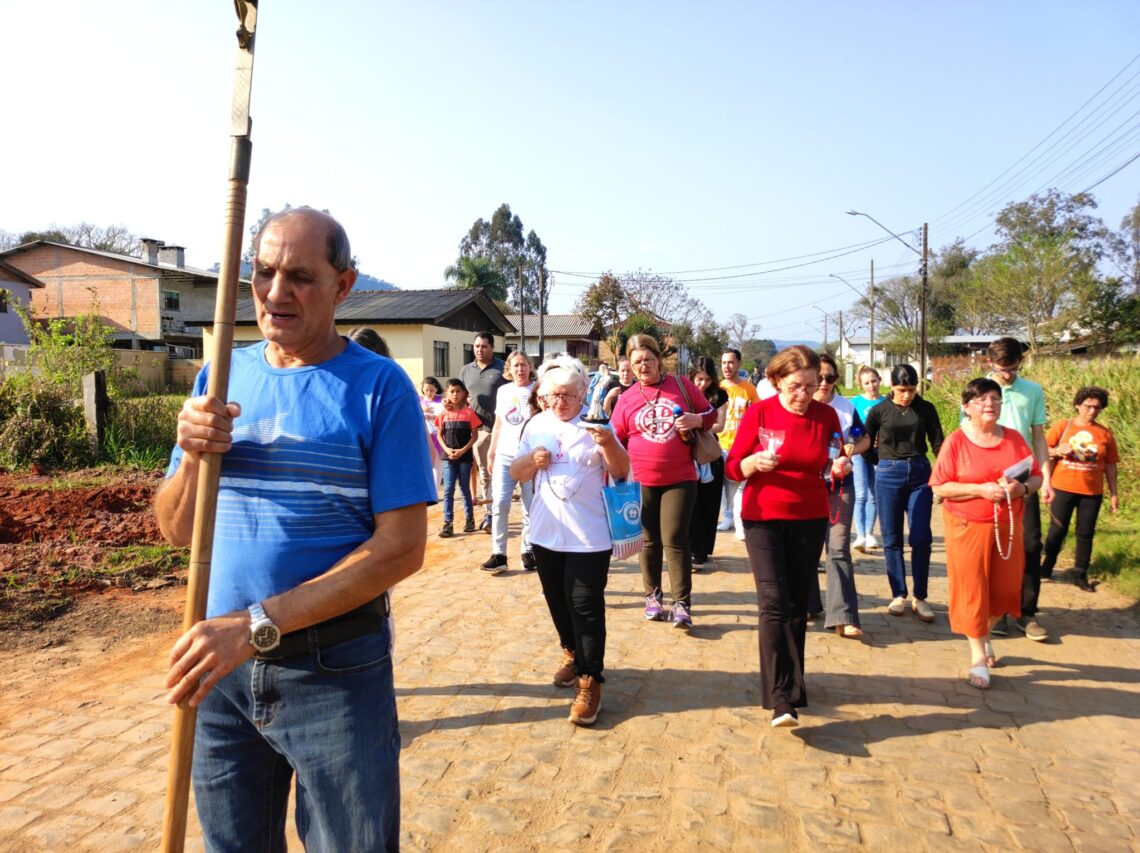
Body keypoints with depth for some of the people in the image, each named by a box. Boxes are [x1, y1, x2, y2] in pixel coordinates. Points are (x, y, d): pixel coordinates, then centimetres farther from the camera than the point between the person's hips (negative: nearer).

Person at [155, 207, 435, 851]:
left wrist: (258, 625, -21)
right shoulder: (221, 377, 5)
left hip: (336, 670, -4)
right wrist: (192, 460, -14)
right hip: (221, 665, 5)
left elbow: (402, 548, -16)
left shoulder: (379, 386, -11)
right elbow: (178, 532, 7)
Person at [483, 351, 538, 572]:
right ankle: (498, 553, 3)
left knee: (531, 507, 4)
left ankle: (527, 551, 16)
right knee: (499, 504, -4)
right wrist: (491, 452, 15)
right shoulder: (503, 391, 11)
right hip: (504, 455, 3)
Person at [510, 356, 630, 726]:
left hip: (589, 535, -5)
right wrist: (530, 461, -13)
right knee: (557, 600, 19)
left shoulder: (596, 425, -6)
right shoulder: (537, 425, 5)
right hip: (546, 532, 5)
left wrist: (610, 444, -27)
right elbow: (516, 472, 9)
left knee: (586, 607, -4)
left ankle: (590, 681, 5)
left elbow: (621, 473, -8)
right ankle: (572, 653, 40)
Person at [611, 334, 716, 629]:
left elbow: (711, 413, 9)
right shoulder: (625, 399, 2)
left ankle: (681, 603, 0)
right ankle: (653, 596, 25)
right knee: (650, 540, 11)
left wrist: (697, 419, -12)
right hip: (642, 481, 2)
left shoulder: (682, 385, 1)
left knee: (675, 538, -7)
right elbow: (616, 442, 8)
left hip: (680, 478, -1)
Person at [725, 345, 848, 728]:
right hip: (764, 519, -3)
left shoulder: (826, 415, 0)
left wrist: (840, 466, -10)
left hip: (810, 520, 3)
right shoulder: (758, 413, -9)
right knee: (773, 601, -12)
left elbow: (831, 464, 13)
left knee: (798, 605, 10)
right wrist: (755, 462, -26)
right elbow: (732, 467, -5)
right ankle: (781, 700, -11)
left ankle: (792, 683, 27)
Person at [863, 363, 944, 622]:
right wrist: (886, 464, 7)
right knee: (892, 539, 4)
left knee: (921, 538, -2)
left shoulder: (926, 409, 2)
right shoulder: (879, 411, -1)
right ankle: (898, 595, 15)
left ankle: (920, 598, 8)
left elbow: (938, 444, 2)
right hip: (888, 476, -1)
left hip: (920, 474, 1)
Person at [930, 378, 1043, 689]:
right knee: (971, 590, 2)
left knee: (1004, 588, 10)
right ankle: (978, 654, 16)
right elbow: (940, 487, -11)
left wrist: (1023, 487, -15)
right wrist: (980, 489, -22)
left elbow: (1036, 477, 7)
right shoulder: (956, 441, -8)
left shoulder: (1014, 438, 3)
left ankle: (985, 634, 38)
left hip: (1007, 526, 4)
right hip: (967, 527, -4)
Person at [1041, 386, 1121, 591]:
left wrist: (1113, 493, 7)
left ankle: (1081, 575, 16)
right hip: (1063, 489, -2)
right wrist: (1057, 451, -18)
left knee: (1085, 534, 7)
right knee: (1057, 530, 5)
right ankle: (1046, 568, 18)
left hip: (1092, 492, 2)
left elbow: (1110, 465, 8)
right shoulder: (1062, 426, 0)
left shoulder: (1105, 434, 4)